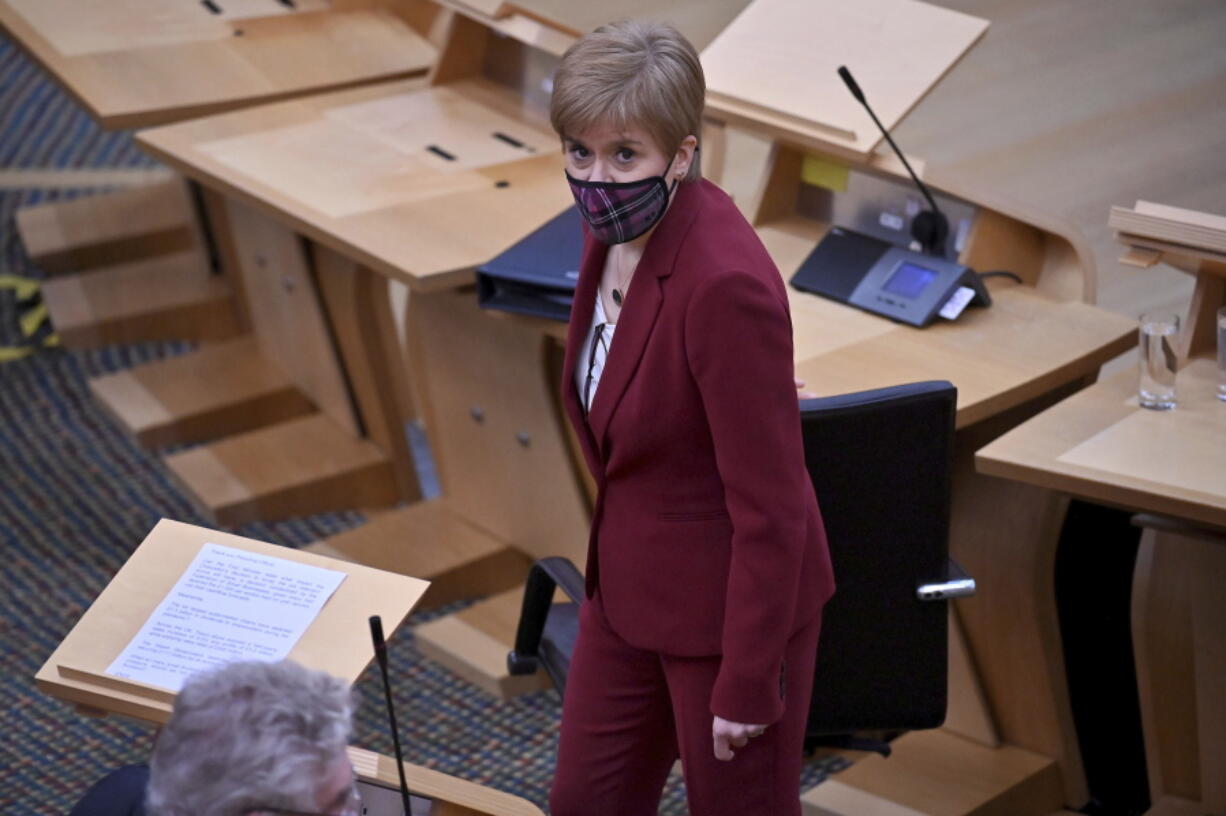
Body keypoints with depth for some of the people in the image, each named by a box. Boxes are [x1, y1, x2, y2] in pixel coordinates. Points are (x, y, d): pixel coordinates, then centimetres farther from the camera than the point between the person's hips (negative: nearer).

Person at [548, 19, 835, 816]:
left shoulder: (724, 282, -30)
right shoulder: (615, 228, -4)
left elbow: (770, 504, -24)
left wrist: (747, 682, -18)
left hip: (732, 601, -8)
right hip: (631, 586, 8)